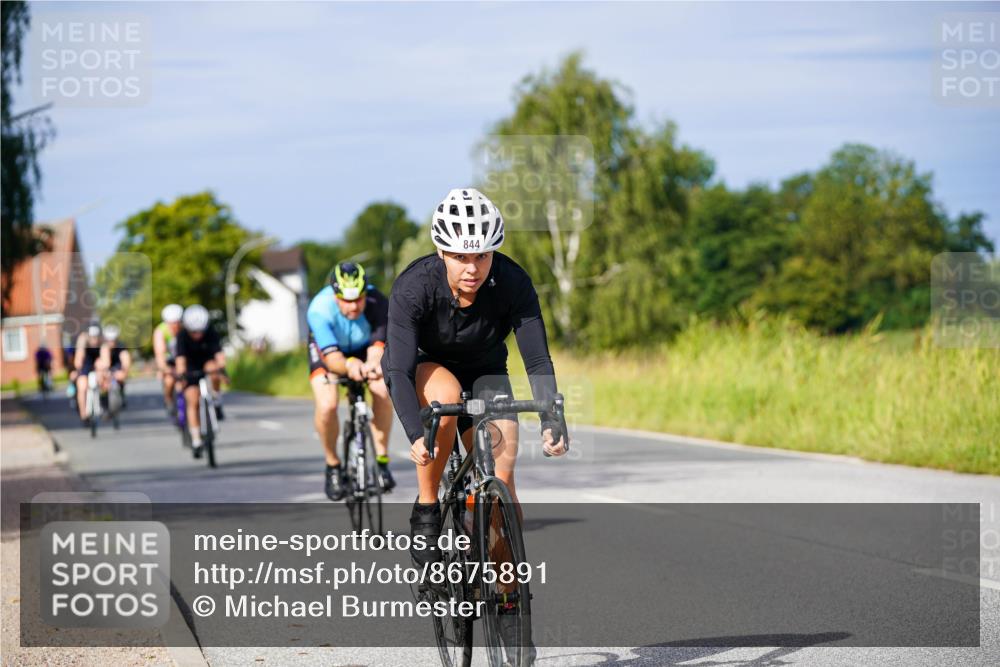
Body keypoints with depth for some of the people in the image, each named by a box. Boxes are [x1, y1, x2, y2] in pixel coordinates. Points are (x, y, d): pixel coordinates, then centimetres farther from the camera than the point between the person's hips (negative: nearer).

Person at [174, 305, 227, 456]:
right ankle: (196, 441, -7)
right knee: (192, 402, -13)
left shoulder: (211, 334, -24)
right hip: (191, 368, 0)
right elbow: (181, 357, -34)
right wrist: (181, 374, -52)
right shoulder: (182, 336, -24)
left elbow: (219, 353, -36)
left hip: (208, 362, 0)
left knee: (214, 369, -36)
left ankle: (217, 402, -14)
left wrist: (221, 367, -56)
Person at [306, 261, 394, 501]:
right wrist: (349, 366, -66)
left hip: (364, 348, 1)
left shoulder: (377, 303, -34)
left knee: (383, 392, -26)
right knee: (326, 405, -25)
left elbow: (378, 346, -40)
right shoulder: (319, 310, -37)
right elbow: (331, 357, -43)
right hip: (327, 348, -1)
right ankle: (333, 466, 0)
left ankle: (381, 460, -8)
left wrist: (374, 364, -64)